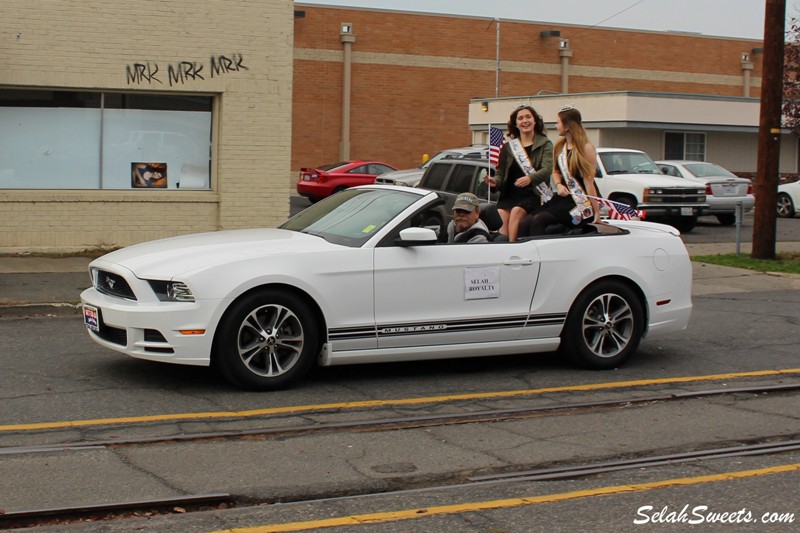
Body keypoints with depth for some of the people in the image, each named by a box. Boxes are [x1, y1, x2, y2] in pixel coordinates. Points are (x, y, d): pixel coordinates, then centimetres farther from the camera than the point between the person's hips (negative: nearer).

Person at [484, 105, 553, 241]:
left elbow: (547, 169, -9)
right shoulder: (508, 147, 18)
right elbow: (501, 172, 19)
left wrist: (530, 178, -30)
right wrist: (495, 181, -7)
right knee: (501, 217, -26)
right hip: (509, 195, 3)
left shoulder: (545, 144, 7)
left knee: (517, 211, -32)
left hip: (532, 194, -3)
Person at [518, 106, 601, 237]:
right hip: (563, 198, 7)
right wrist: (559, 185, 1)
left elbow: (589, 181, -13)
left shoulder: (586, 148, -9)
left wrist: (597, 213, -15)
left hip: (581, 203, -7)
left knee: (539, 220, -28)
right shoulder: (560, 145, 14)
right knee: (524, 224, -14)